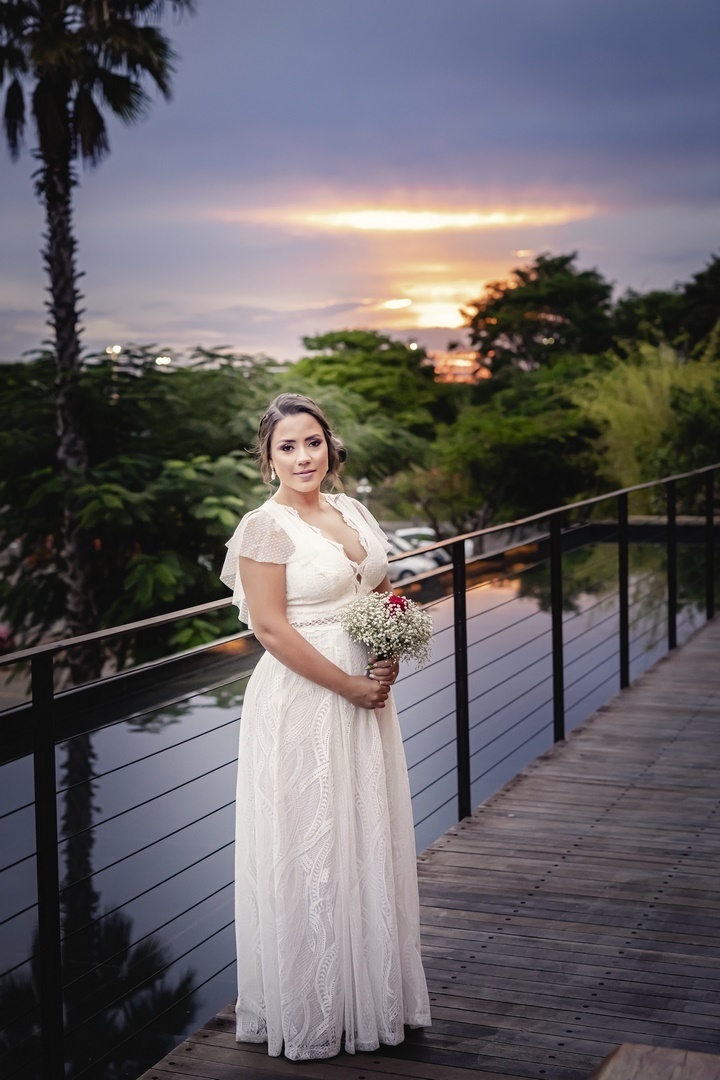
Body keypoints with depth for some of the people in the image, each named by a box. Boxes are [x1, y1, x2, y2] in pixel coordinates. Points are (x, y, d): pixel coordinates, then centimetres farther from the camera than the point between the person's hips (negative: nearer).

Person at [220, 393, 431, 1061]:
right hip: (302, 704, -7)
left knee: (371, 844, 14)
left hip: (367, 697, 7)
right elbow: (270, 627, -17)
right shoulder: (266, 526, -11)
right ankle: (310, 1011, 17)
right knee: (309, 852, 2)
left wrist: (390, 663, -1)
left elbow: (384, 593, 18)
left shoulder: (352, 512, 9)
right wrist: (350, 686, -16)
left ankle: (374, 996, 29)